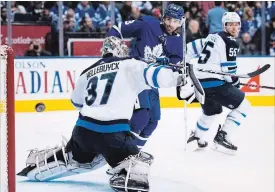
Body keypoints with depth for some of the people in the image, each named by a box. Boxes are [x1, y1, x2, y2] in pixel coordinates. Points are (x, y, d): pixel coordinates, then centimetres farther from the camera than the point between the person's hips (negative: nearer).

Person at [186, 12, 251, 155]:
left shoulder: (213, 37, 16)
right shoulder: (230, 43, -12)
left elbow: (194, 46, 23)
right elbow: (228, 69, -14)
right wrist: (236, 83, 1)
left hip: (200, 82, 10)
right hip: (214, 83, -10)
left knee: (211, 111, 33)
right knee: (243, 105, -4)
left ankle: (196, 138, 41)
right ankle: (222, 137, -7)